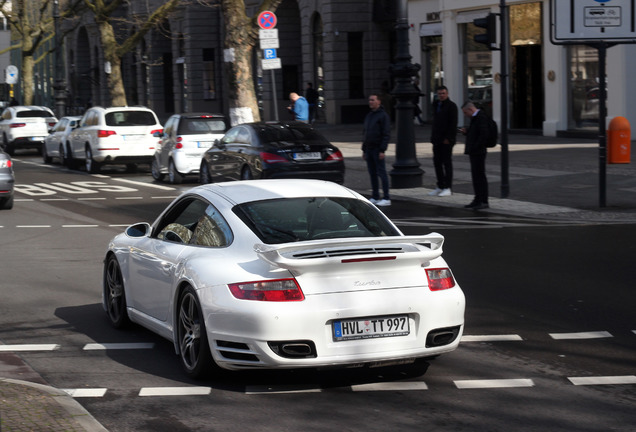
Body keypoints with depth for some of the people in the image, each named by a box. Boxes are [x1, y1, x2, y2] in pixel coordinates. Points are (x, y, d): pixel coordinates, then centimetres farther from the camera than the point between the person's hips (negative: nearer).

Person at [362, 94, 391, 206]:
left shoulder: (383, 115, -8)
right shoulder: (369, 116, 17)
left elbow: (386, 134, -14)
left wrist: (382, 150, -19)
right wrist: (364, 149, 17)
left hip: (377, 150, -8)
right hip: (369, 149, 8)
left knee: (381, 173, -7)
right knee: (372, 174, 9)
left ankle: (386, 198, -7)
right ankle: (375, 197, 14)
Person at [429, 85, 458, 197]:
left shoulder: (451, 106, -7)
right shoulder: (436, 105, 16)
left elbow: (453, 124, -13)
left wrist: (448, 138, -18)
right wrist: (433, 136, 14)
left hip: (447, 140, -8)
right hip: (437, 140, 8)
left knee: (447, 163, -5)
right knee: (437, 162, 8)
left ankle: (448, 188, -3)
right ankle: (440, 187, 15)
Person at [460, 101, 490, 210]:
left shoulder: (481, 117, -15)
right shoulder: (476, 117, 17)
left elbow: (484, 135, -23)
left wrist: (474, 148, -21)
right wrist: (466, 132, 6)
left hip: (478, 152, -10)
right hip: (474, 152, 10)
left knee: (480, 176, -7)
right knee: (475, 176, 13)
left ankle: (484, 202, -4)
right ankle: (478, 200, 19)